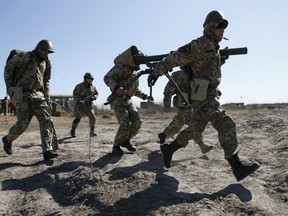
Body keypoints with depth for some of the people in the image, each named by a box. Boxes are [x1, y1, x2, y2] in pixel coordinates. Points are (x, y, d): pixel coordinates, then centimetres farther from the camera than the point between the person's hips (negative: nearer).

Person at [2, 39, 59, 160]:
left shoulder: (46, 63, 13)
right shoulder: (24, 56, -4)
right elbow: (8, 68, 2)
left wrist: (47, 98, 11)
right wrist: (9, 88, -1)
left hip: (38, 95, 5)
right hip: (22, 94, -5)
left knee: (46, 120, -11)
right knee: (23, 123, -4)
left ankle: (48, 151, -15)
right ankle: (8, 139, 27)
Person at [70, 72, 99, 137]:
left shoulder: (93, 87, 5)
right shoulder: (79, 86, -9)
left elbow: (96, 94, 14)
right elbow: (75, 95, -14)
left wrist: (93, 98, -9)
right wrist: (79, 100, -31)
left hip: (89, 106, 3)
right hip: (80, 105, -3)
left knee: (92, 118, -12)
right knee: (77, 119, 3)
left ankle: (92, 132, 0)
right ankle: (73, 131, 27)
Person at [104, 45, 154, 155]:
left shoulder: (135, 71, 14)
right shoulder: (120, 67, -10)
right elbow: (107, 78, -23)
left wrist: (145, 96, 14)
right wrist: (116, 88, -40)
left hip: (128, 101, 8)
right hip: (117, 100, -7)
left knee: (137, 122, -4)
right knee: (125, 124, -18)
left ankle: (126, 141, 17)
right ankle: (116, 146, 2)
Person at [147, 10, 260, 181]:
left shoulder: (213, 47, 21)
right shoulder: (200, 44, -10)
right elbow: (176, 58, -15)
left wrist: (220, 61, 19)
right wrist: (157, 71, -19)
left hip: (208, 95, 10)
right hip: (203, 95, -10)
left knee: (195, 129, 14)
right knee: (226, 125, -14)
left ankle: (169, 149, 25)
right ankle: (238, 167, -11)